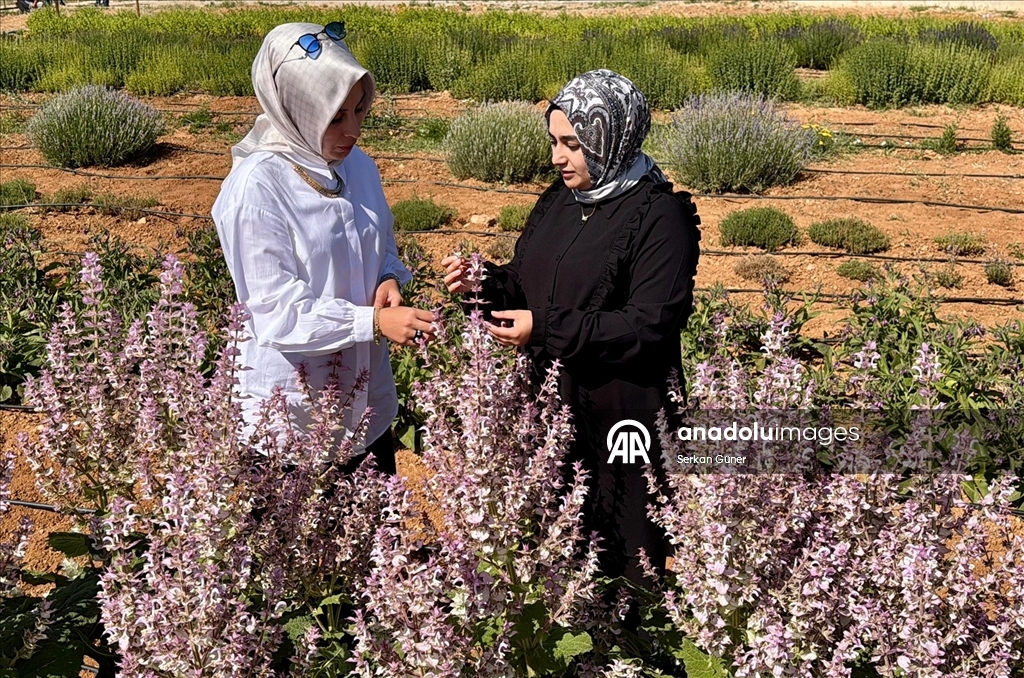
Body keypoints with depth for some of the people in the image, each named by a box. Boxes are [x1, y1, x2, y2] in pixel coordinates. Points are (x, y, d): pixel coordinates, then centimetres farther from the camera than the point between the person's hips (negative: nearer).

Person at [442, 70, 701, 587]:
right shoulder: (559, 199, 10)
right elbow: (525, 283, 18)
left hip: (622, 414, -7)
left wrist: (546, 329, -21)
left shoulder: (660, 217, -13)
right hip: (550, 405, 7)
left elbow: (650, 327, -19)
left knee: (622, 555, 5)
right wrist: (485, 283, -4)